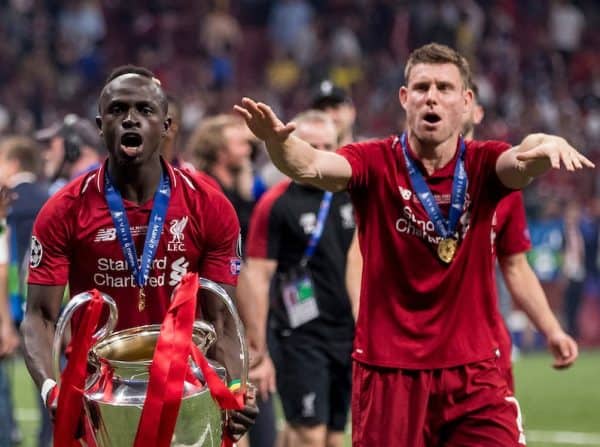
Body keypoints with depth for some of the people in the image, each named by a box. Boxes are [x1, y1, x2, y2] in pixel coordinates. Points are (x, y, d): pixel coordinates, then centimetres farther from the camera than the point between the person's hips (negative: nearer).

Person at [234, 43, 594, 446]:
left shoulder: (482, 164, 0)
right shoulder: (376, 163, -4)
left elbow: (520, 160, -22)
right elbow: (312, 166, -22)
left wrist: (547, 145, -46)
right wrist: (278, 140, -45)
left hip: (473, 371, 1)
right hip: (387, 371, -1)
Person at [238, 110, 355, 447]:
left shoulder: (352, 197, 8)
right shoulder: (276, 204, -8)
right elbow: (256, 276, -9)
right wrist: (258, 351, -13)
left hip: (349, 336, 6)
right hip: (301, 338, -5)